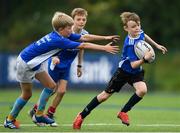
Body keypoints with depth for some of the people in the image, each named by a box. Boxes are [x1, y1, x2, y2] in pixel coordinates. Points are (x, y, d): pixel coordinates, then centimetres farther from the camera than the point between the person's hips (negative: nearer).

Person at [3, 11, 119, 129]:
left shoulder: (63, 35, -4)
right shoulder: (59, 40, -30)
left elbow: (84, 38, 1)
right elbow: (84, 46, -29)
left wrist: (105, 38, -3)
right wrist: (104, 48, -24)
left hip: (35, 64, 10)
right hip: (25, 63, -10)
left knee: (51, 86, 8)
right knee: (27, 94, 0)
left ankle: (39, 115, 14)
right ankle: (10, 119, 14)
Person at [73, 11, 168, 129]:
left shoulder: (139, 32, -11)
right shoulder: (130, 44, -33)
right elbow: (133, 65, -35)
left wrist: (156, 45, 21)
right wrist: (145, 59, -49)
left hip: (136, 72, 6)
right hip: (124, 71, -6)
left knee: (142, 90, -24)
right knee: (106, 95, 2)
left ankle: (123, 112, -5)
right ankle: (82, 116, 17)